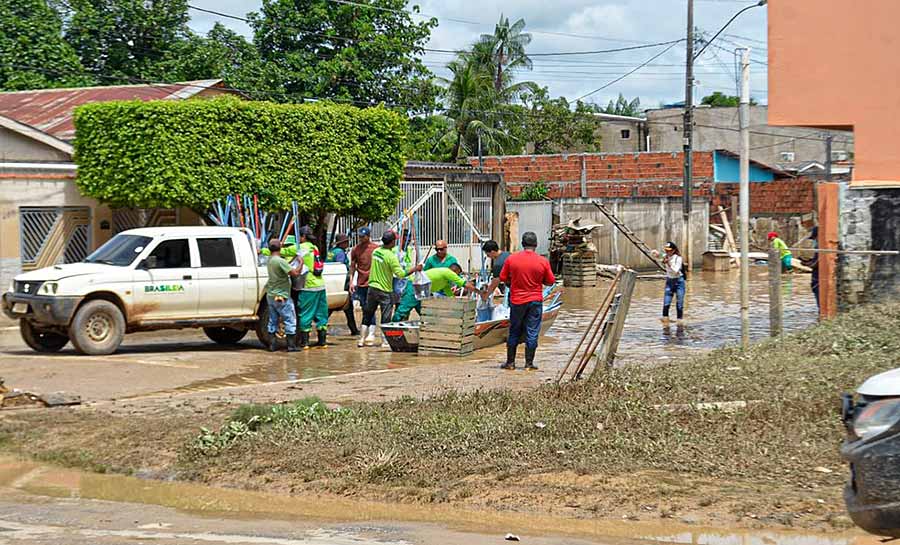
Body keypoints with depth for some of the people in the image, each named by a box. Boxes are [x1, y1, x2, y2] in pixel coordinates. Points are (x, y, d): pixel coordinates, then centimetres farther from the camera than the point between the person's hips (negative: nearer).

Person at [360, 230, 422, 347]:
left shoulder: (375, 252, 2)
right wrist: (415, 268, -10)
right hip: (385, 290, -6)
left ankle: (362, 339, 19)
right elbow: (401, 274, -21)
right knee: (386, 317, 2)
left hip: (372, 287, 6)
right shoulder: (391, 256, -19)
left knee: (367, 314, 15)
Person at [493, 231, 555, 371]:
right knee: (532, 332, 5)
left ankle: (510, 362, 15)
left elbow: (503, 279, 1)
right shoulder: (543, 261, -7)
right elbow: (550, 282, 0)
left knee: (514, 332, 12)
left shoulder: (511, 259, -6)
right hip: (535, 301, -1)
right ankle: (529, 363, 5)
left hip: (516, 301, 1)